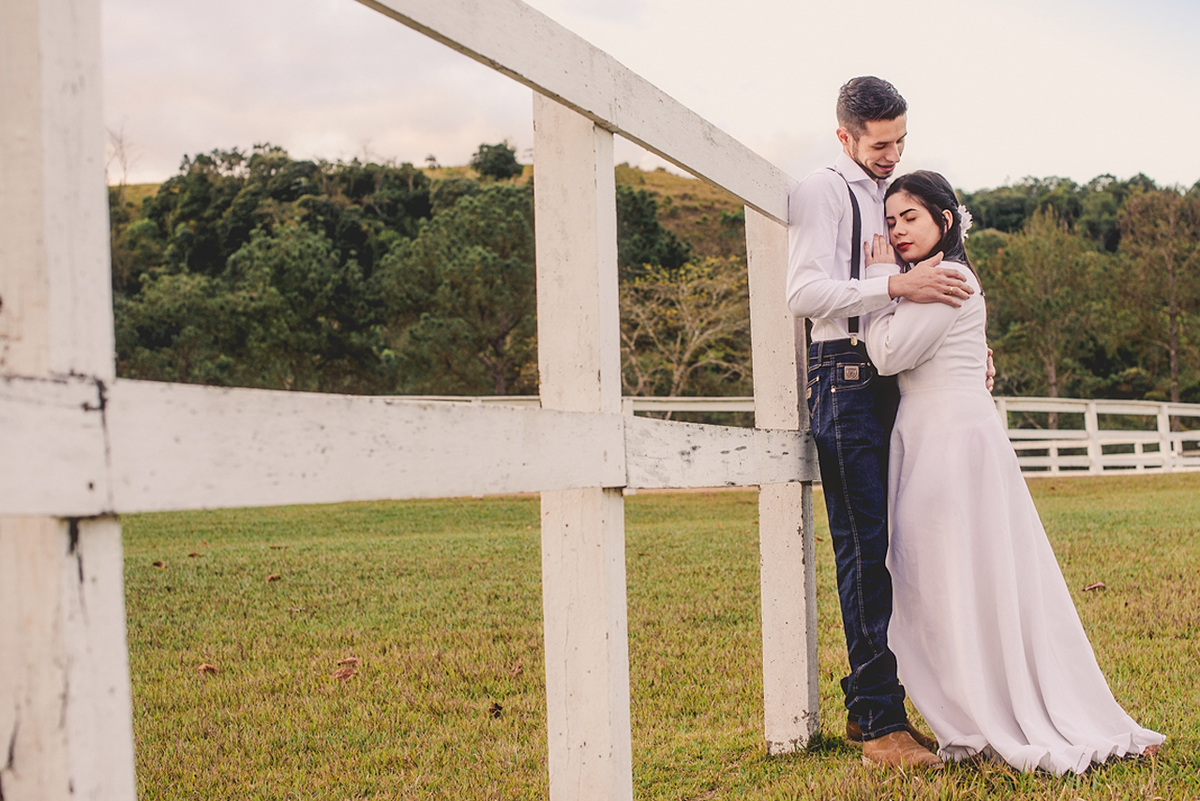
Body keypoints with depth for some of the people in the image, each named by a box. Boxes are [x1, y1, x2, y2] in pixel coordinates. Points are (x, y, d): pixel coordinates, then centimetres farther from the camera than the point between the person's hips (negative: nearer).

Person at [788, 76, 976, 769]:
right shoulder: (821, 192, -1)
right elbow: (806, 293, -15)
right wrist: (897, 286, -23)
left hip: (899, 381, 8)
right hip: (848, 379, -8)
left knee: (884, 546, 6)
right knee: (866, 545, -10)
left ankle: (867, 705, 13)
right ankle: (880, 721, -9)